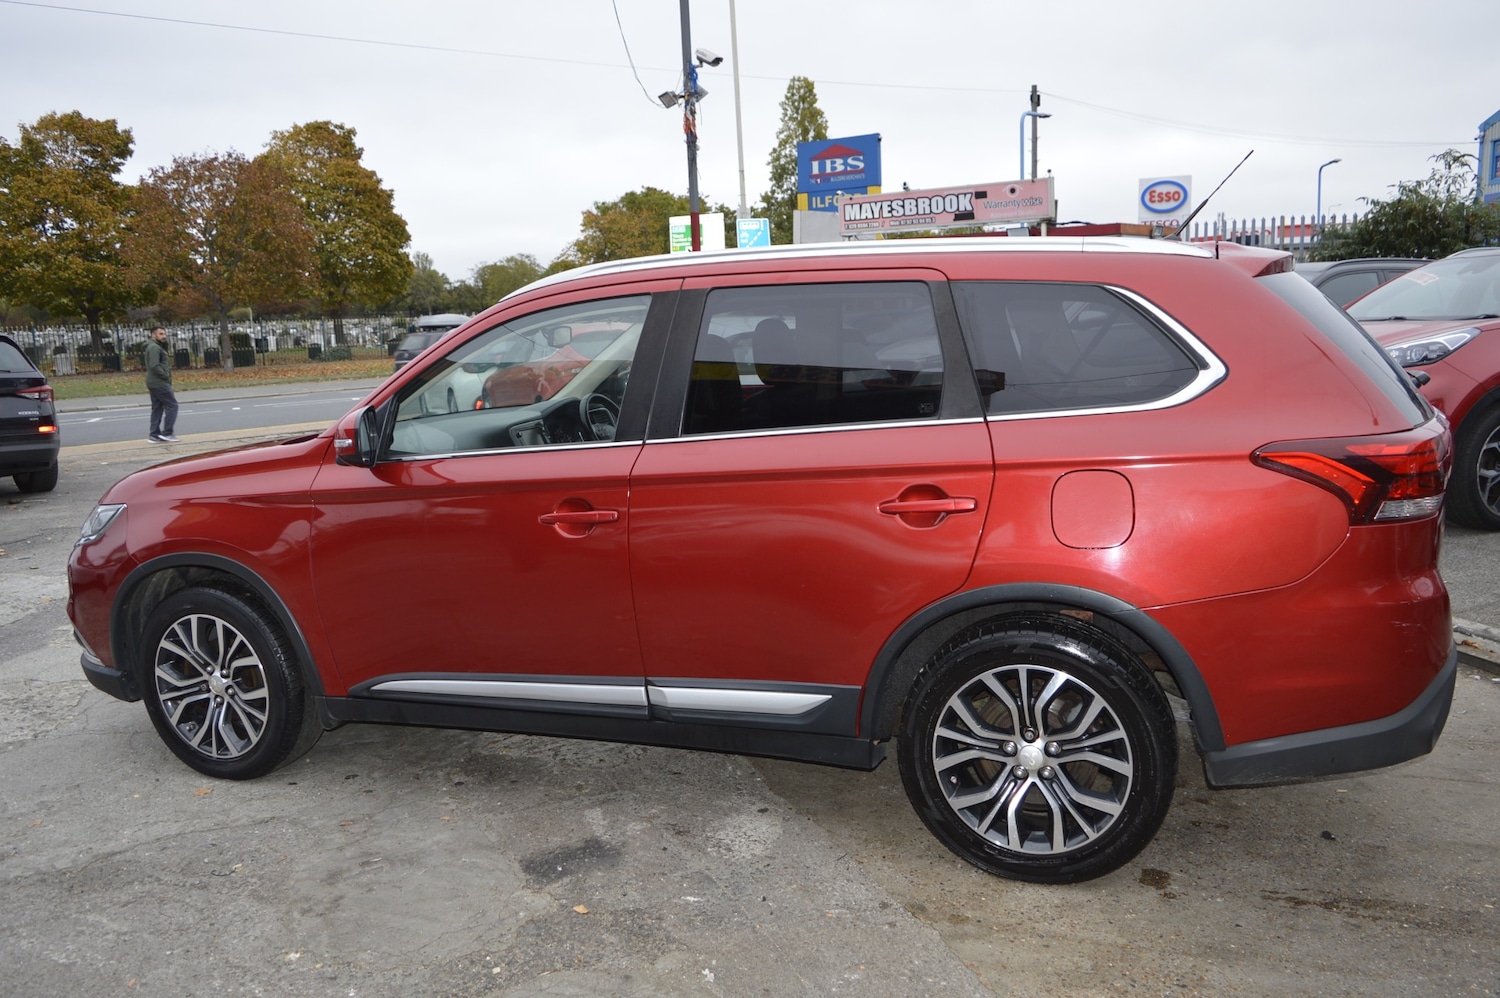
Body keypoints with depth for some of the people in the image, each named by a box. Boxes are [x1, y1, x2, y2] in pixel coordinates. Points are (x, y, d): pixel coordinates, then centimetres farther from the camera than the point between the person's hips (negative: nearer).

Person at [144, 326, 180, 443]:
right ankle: (167, 433, -10)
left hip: (154, 383, 10)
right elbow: (154, 366, -24)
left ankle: (154, 435, 11)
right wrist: (166, 376, -16)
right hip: (160, 383, -10)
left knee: (157, 408, 11)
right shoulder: (154, 347, -13)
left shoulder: (157, 347, 20)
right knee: (172, 405, -8)